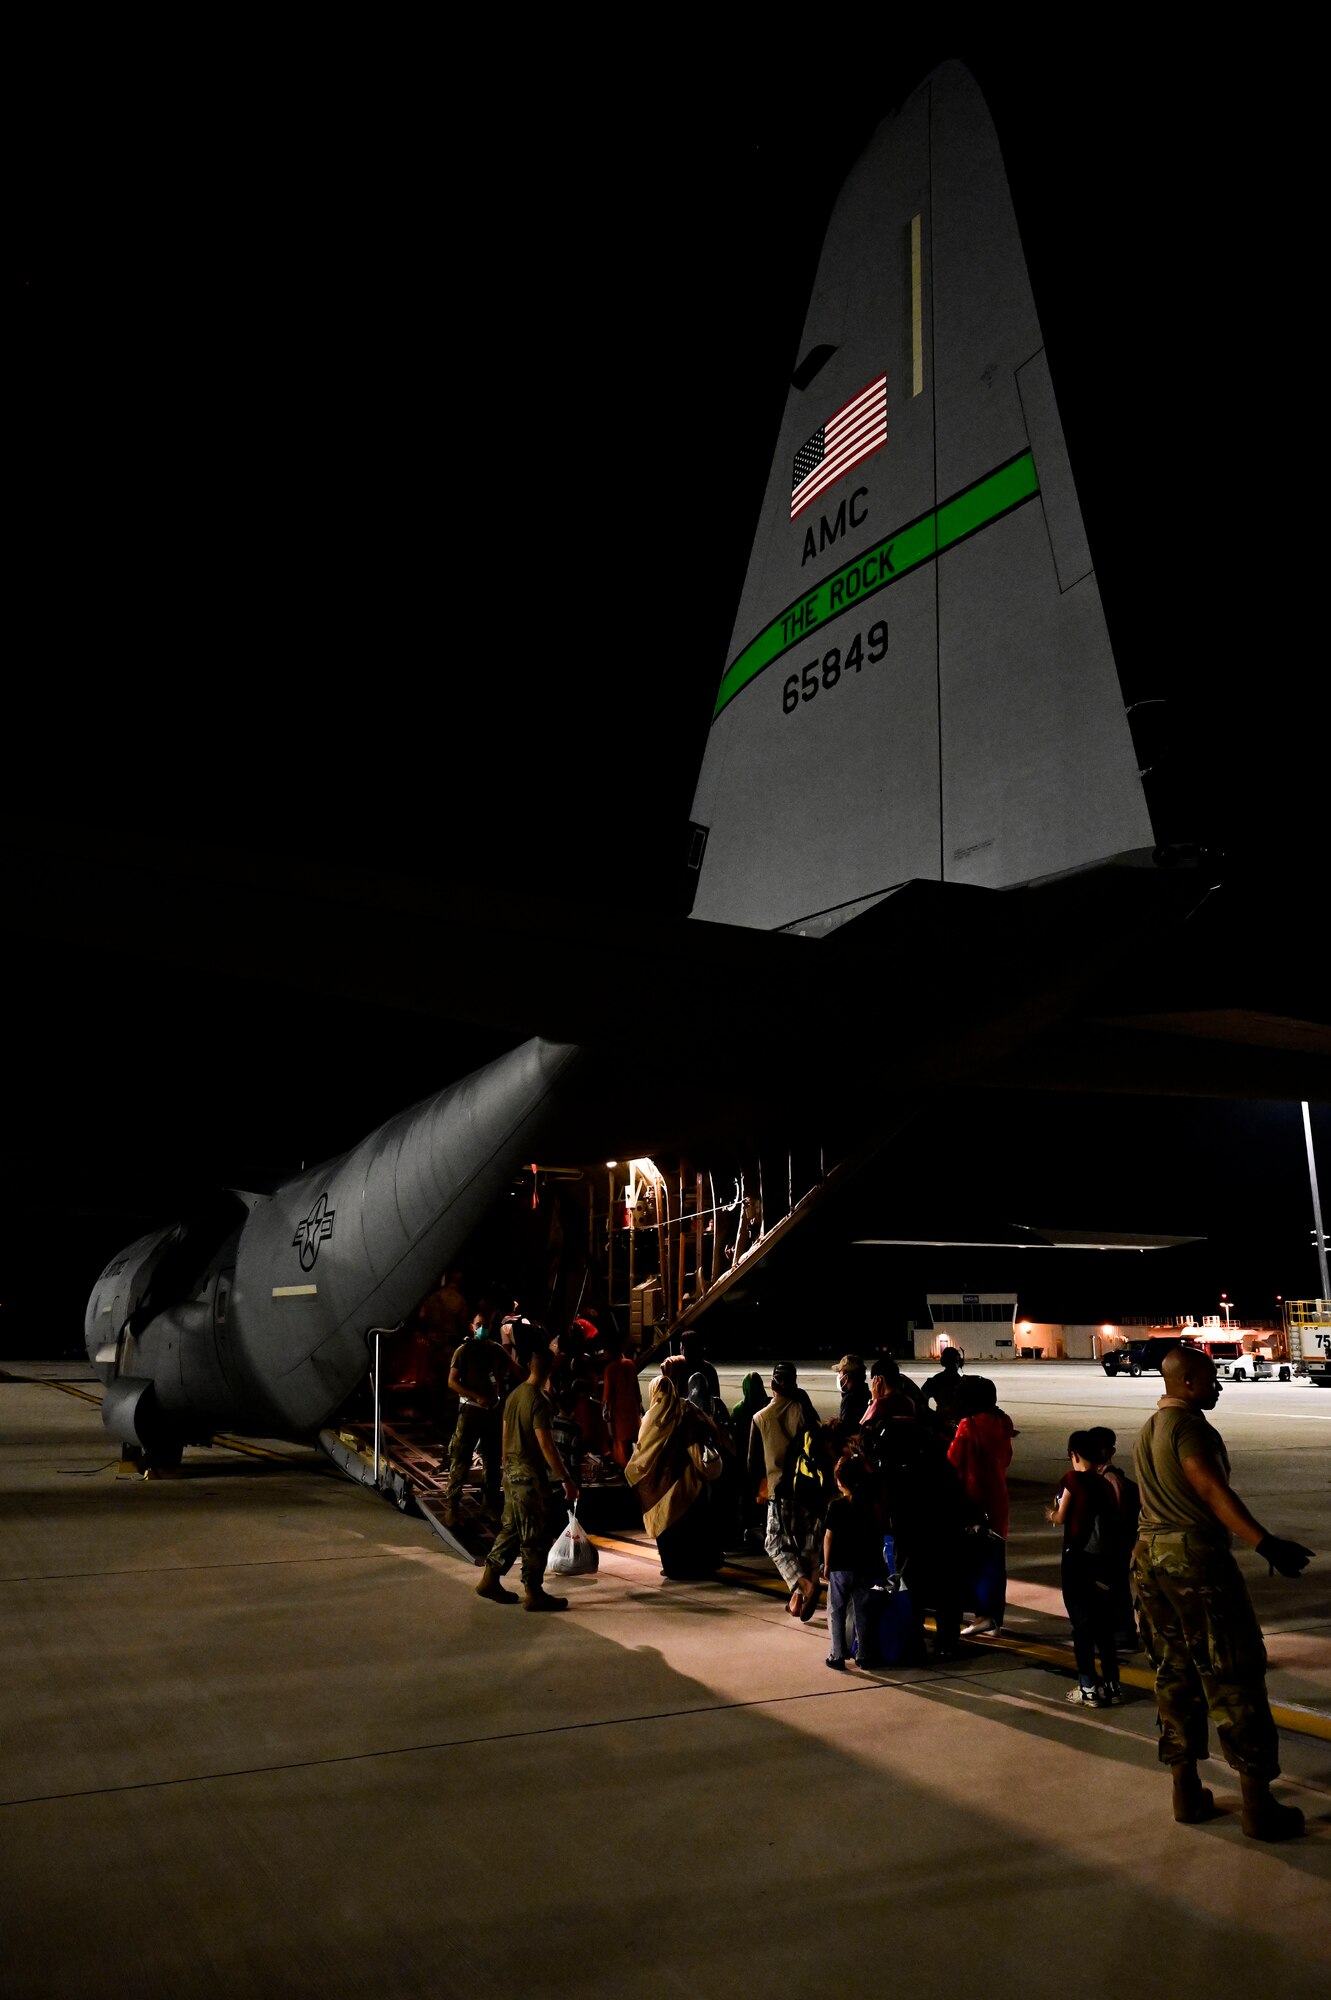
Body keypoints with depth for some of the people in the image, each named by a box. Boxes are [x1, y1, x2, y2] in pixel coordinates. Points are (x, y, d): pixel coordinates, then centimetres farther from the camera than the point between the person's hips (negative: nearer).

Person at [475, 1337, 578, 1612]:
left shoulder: (514, 1395, 7)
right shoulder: (539, 1401, -19)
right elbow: (546, 1445, -22)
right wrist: (567, 1479, -18)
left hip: (512, 1471, 9)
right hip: (530, 1474, -9)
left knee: (511, 1527, 18)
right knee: (536, 1535, 1)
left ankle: (489, 1579, 22)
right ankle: (533, 1593, 7)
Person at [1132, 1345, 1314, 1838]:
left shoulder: (1147, 1430, 15)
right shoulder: (1190, 1426, -14)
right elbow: (1213, 1491, -27)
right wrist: (1266, 1544, -35)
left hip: (1151, 1557, 9)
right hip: (1196, 1560, -9)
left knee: (1174, 1675, 14)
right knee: (1235, 1678, 0)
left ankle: (1187, 1794, 20)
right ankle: (1258, 1806, 6)